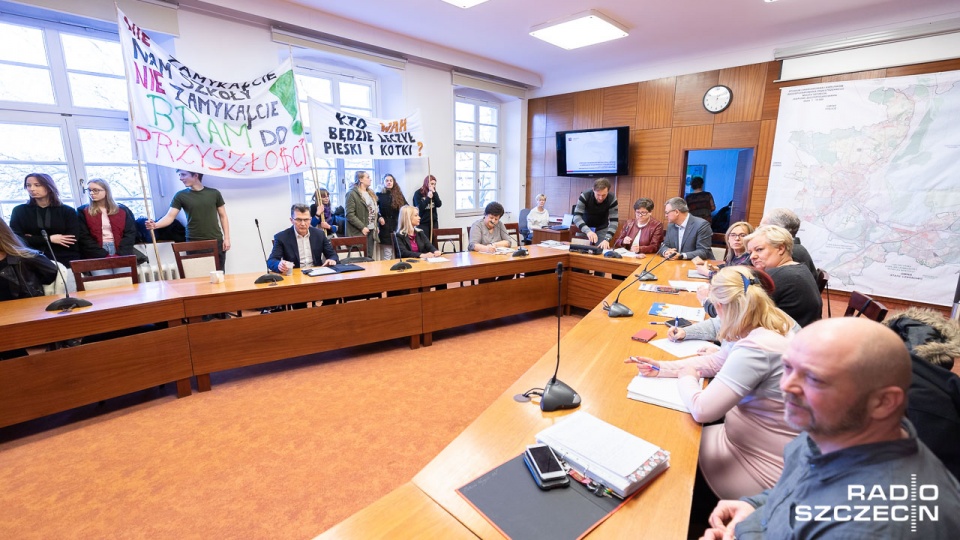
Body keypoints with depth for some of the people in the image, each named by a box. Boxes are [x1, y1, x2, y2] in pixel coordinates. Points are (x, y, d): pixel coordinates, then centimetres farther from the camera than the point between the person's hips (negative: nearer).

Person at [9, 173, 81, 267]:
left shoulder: (68, 211, 7)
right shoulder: (19, 211, 13)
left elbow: (71, 242, -3)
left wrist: (33, 240, -1)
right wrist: (48, 239, -6)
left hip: (65, 262, -1)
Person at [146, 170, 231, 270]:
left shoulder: (214, 193, 3)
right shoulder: (180, 195, 2)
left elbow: (223, 216, 6)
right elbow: (170, 216, -3)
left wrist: (226, 238, 1)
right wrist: (155, 225, -23)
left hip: (216, 241, 0)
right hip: (194, 243, 0)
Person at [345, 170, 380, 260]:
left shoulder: (371, 193, 17)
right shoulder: (352, 194, -8)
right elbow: (349, 215, -15)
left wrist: (376, 226, 11)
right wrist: (362, 227, -19)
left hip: (371, 231, 7)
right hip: (359, 232, -7)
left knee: (369, 258, 9)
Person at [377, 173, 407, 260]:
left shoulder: (399, 195, 13)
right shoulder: (379, 195, 5)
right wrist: (379, 217, -9)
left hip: (398, 227, 3)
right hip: (385, 228, -3)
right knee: (386, 256, -6)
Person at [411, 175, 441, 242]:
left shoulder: (434, 193, 10)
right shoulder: (418, 193, -5)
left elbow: (439, 204, -2)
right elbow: (420, 208, -13)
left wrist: (434, 193, -11)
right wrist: (428, 198, -18)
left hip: (434, 221, 5)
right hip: (423, 222, -5)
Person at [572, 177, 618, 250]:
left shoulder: (612, 199, -23)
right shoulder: (584, 196, -27)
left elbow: (614, 221, -25)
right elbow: (576, 217, -33)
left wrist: (607, 239, -40)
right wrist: (587, 231, -50)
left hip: (602, 229, 1)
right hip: (585, 228, 0)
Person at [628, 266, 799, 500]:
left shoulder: (755, 349, -33)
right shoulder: (776, 326, -3)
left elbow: (702, 409, -30)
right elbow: (716, 362, 8)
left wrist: (686, 378, -8)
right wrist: (661, 368, 2)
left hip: (763, 467, -8)